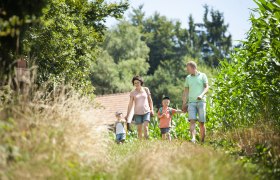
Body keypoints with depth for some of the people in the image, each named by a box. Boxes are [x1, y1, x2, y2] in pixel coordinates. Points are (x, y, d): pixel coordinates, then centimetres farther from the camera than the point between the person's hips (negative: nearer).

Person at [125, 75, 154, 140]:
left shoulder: (146, 89, 6)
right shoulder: (132, 93, 2)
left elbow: (150, 100, 13)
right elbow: (130, 104, 0)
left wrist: (152, 109, 1)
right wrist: (127, 115, -7)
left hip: (146, 112, 0)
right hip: (137, 113, 0)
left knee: (145, 128, -14)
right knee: (139, 130, 1)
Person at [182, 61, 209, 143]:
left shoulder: (202, 76, 5)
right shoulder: (188, 78, 16)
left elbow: (206, 87, -2)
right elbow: (186, 91, 19)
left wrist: (201, 95, -20)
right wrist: (184, 103, 14)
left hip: (201, 101, -2)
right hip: (191, 102, 2)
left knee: (202, 122, -2)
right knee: (192, 120, -16)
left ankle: (202, 141, 4)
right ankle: (193, 138, -28)